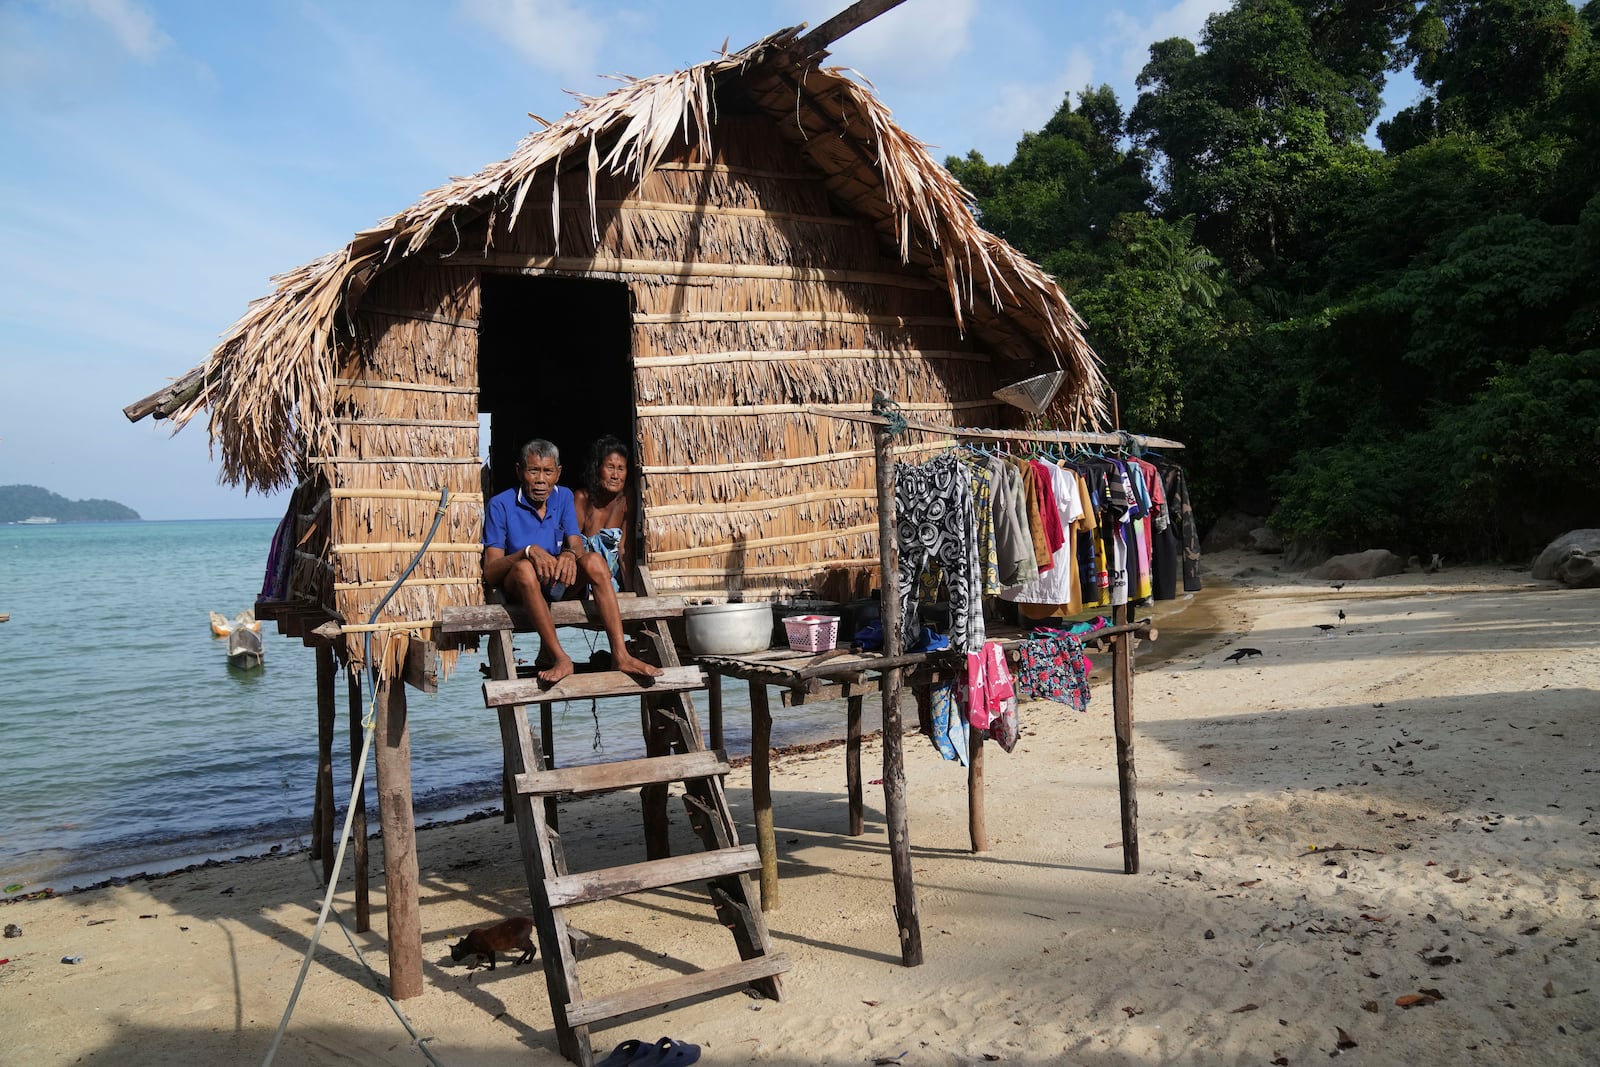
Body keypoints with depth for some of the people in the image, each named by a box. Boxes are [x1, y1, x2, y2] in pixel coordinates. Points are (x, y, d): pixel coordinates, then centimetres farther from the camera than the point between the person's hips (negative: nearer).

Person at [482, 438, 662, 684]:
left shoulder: (564, 497, 7)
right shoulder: (501, 504, -6)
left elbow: (577, 546, -4)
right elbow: (490, 572, -12)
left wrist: (570, 555, -30)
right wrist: (528, 551, -30)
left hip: (561, 584, 3)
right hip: (520, 588, -3)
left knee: (594, 560, -27)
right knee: (525, 568, -37)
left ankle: (620, 655, -35)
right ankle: (559, 658, -39)